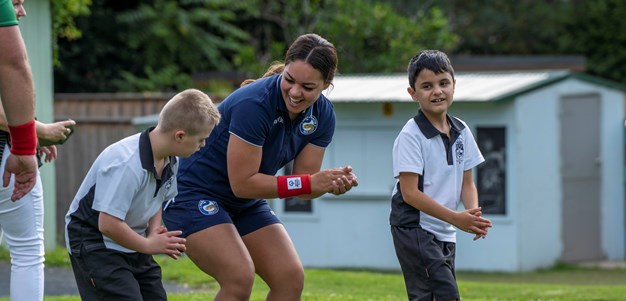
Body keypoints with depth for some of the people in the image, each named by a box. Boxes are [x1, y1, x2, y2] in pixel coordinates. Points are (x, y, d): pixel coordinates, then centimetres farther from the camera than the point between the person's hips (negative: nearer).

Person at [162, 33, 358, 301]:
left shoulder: (322, 115, -7)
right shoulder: (254, 104, -30)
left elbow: (305, 184, -5)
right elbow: (242, 184, -28)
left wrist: (333, 182, -27)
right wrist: (310, 182, -30)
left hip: (247, 206, 8)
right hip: (194, 196, -8)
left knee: (291, 278, -5)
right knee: (240, 278, -25)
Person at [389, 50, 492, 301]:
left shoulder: (461, 132, 8)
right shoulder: (411, 135, -13)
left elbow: (466, 182, 13)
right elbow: (410, 193, -18)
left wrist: (473, 213, -9)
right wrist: (456, 218, -22)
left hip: (444, 233, 7)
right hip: (414, 229, -7)